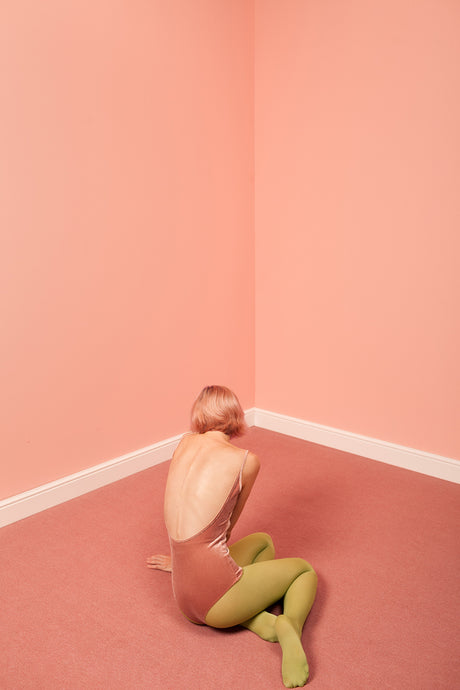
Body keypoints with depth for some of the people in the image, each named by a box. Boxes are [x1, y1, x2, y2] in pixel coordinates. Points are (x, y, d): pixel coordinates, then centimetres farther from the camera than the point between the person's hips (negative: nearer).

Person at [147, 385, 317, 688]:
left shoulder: (185, 444, 7)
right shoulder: (246, 460, -6)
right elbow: (230, 523, 10)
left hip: (185, 601, 6)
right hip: (215, 593, -5)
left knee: (263, 542, 31)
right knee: (305, 570, 23)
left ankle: (259, 619, 5)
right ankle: (290, 624, -9)